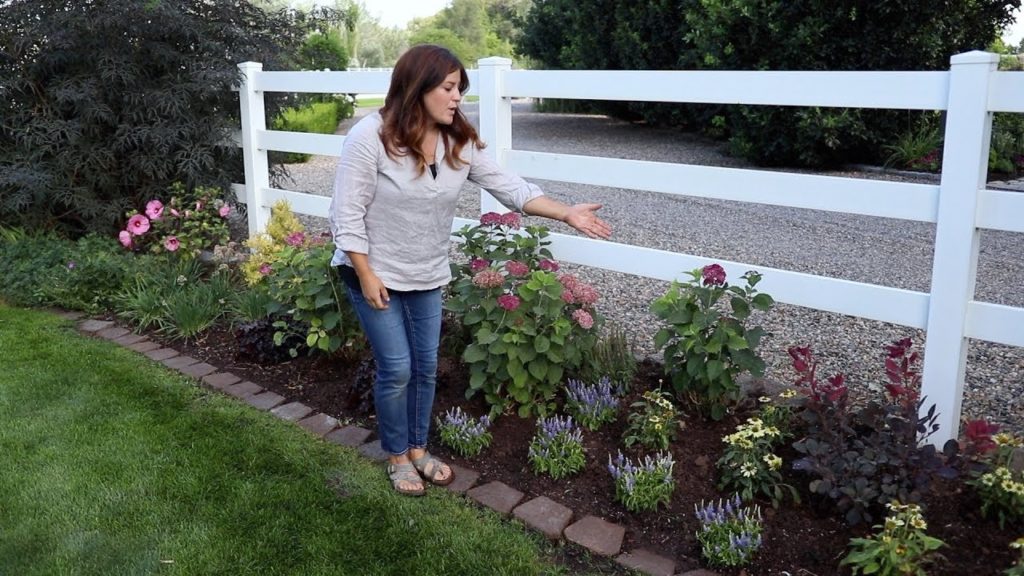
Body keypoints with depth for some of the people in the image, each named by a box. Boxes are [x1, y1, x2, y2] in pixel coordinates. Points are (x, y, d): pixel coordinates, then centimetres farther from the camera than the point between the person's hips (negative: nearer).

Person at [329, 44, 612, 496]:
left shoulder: (460, 141, -5)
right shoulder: (371, 136, -21)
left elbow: (508, 187, -5)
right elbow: (348, 213, -18)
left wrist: (567, 214, -15)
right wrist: (367, 276, -19)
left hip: (427, 275, 5)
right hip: (375, 273, -5)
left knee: (425, 366, 12)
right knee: (396, 369, -2)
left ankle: (418, 448, 34)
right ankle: (397, 456, 22)